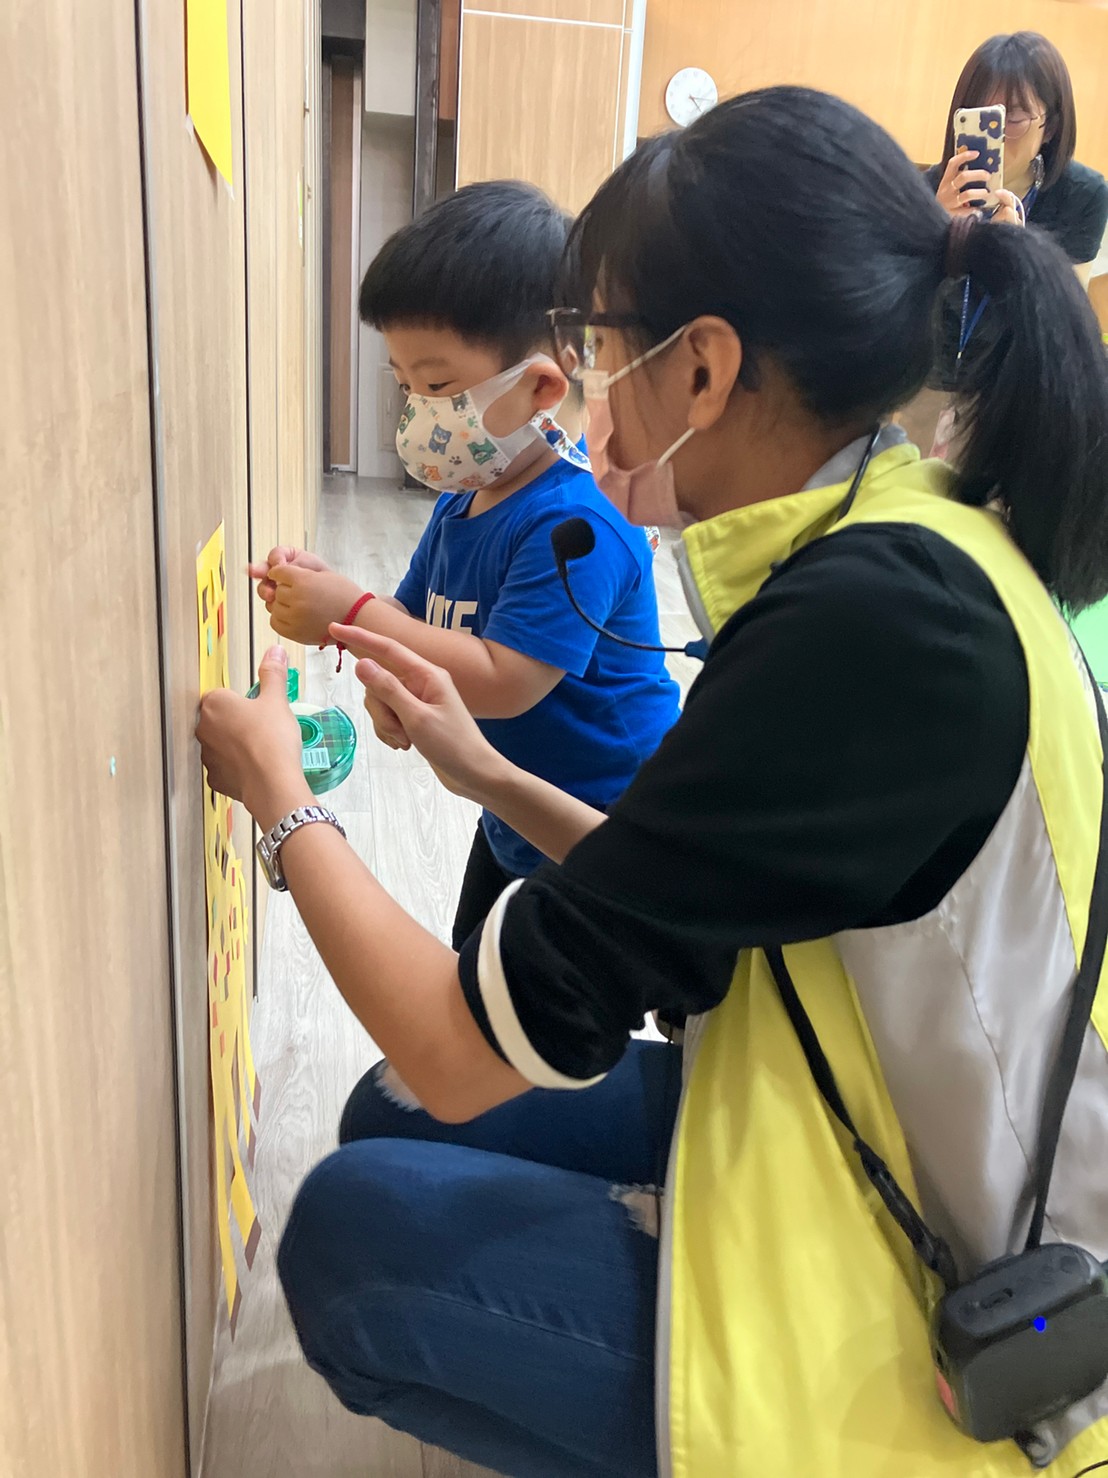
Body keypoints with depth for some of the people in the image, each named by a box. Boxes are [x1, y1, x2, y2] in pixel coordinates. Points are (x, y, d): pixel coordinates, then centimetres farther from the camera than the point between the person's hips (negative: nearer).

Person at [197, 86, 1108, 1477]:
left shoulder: (870, 618, -29)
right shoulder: (908, 548, 0)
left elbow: (469, 1053, -23)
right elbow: (698, 915, 9)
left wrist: (282, 798, -6)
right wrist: (487, 774, 7)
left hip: (959, 1351, -8)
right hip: (886, 1158, 8)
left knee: (352, 1233, -8)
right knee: (393, 1120, 7)